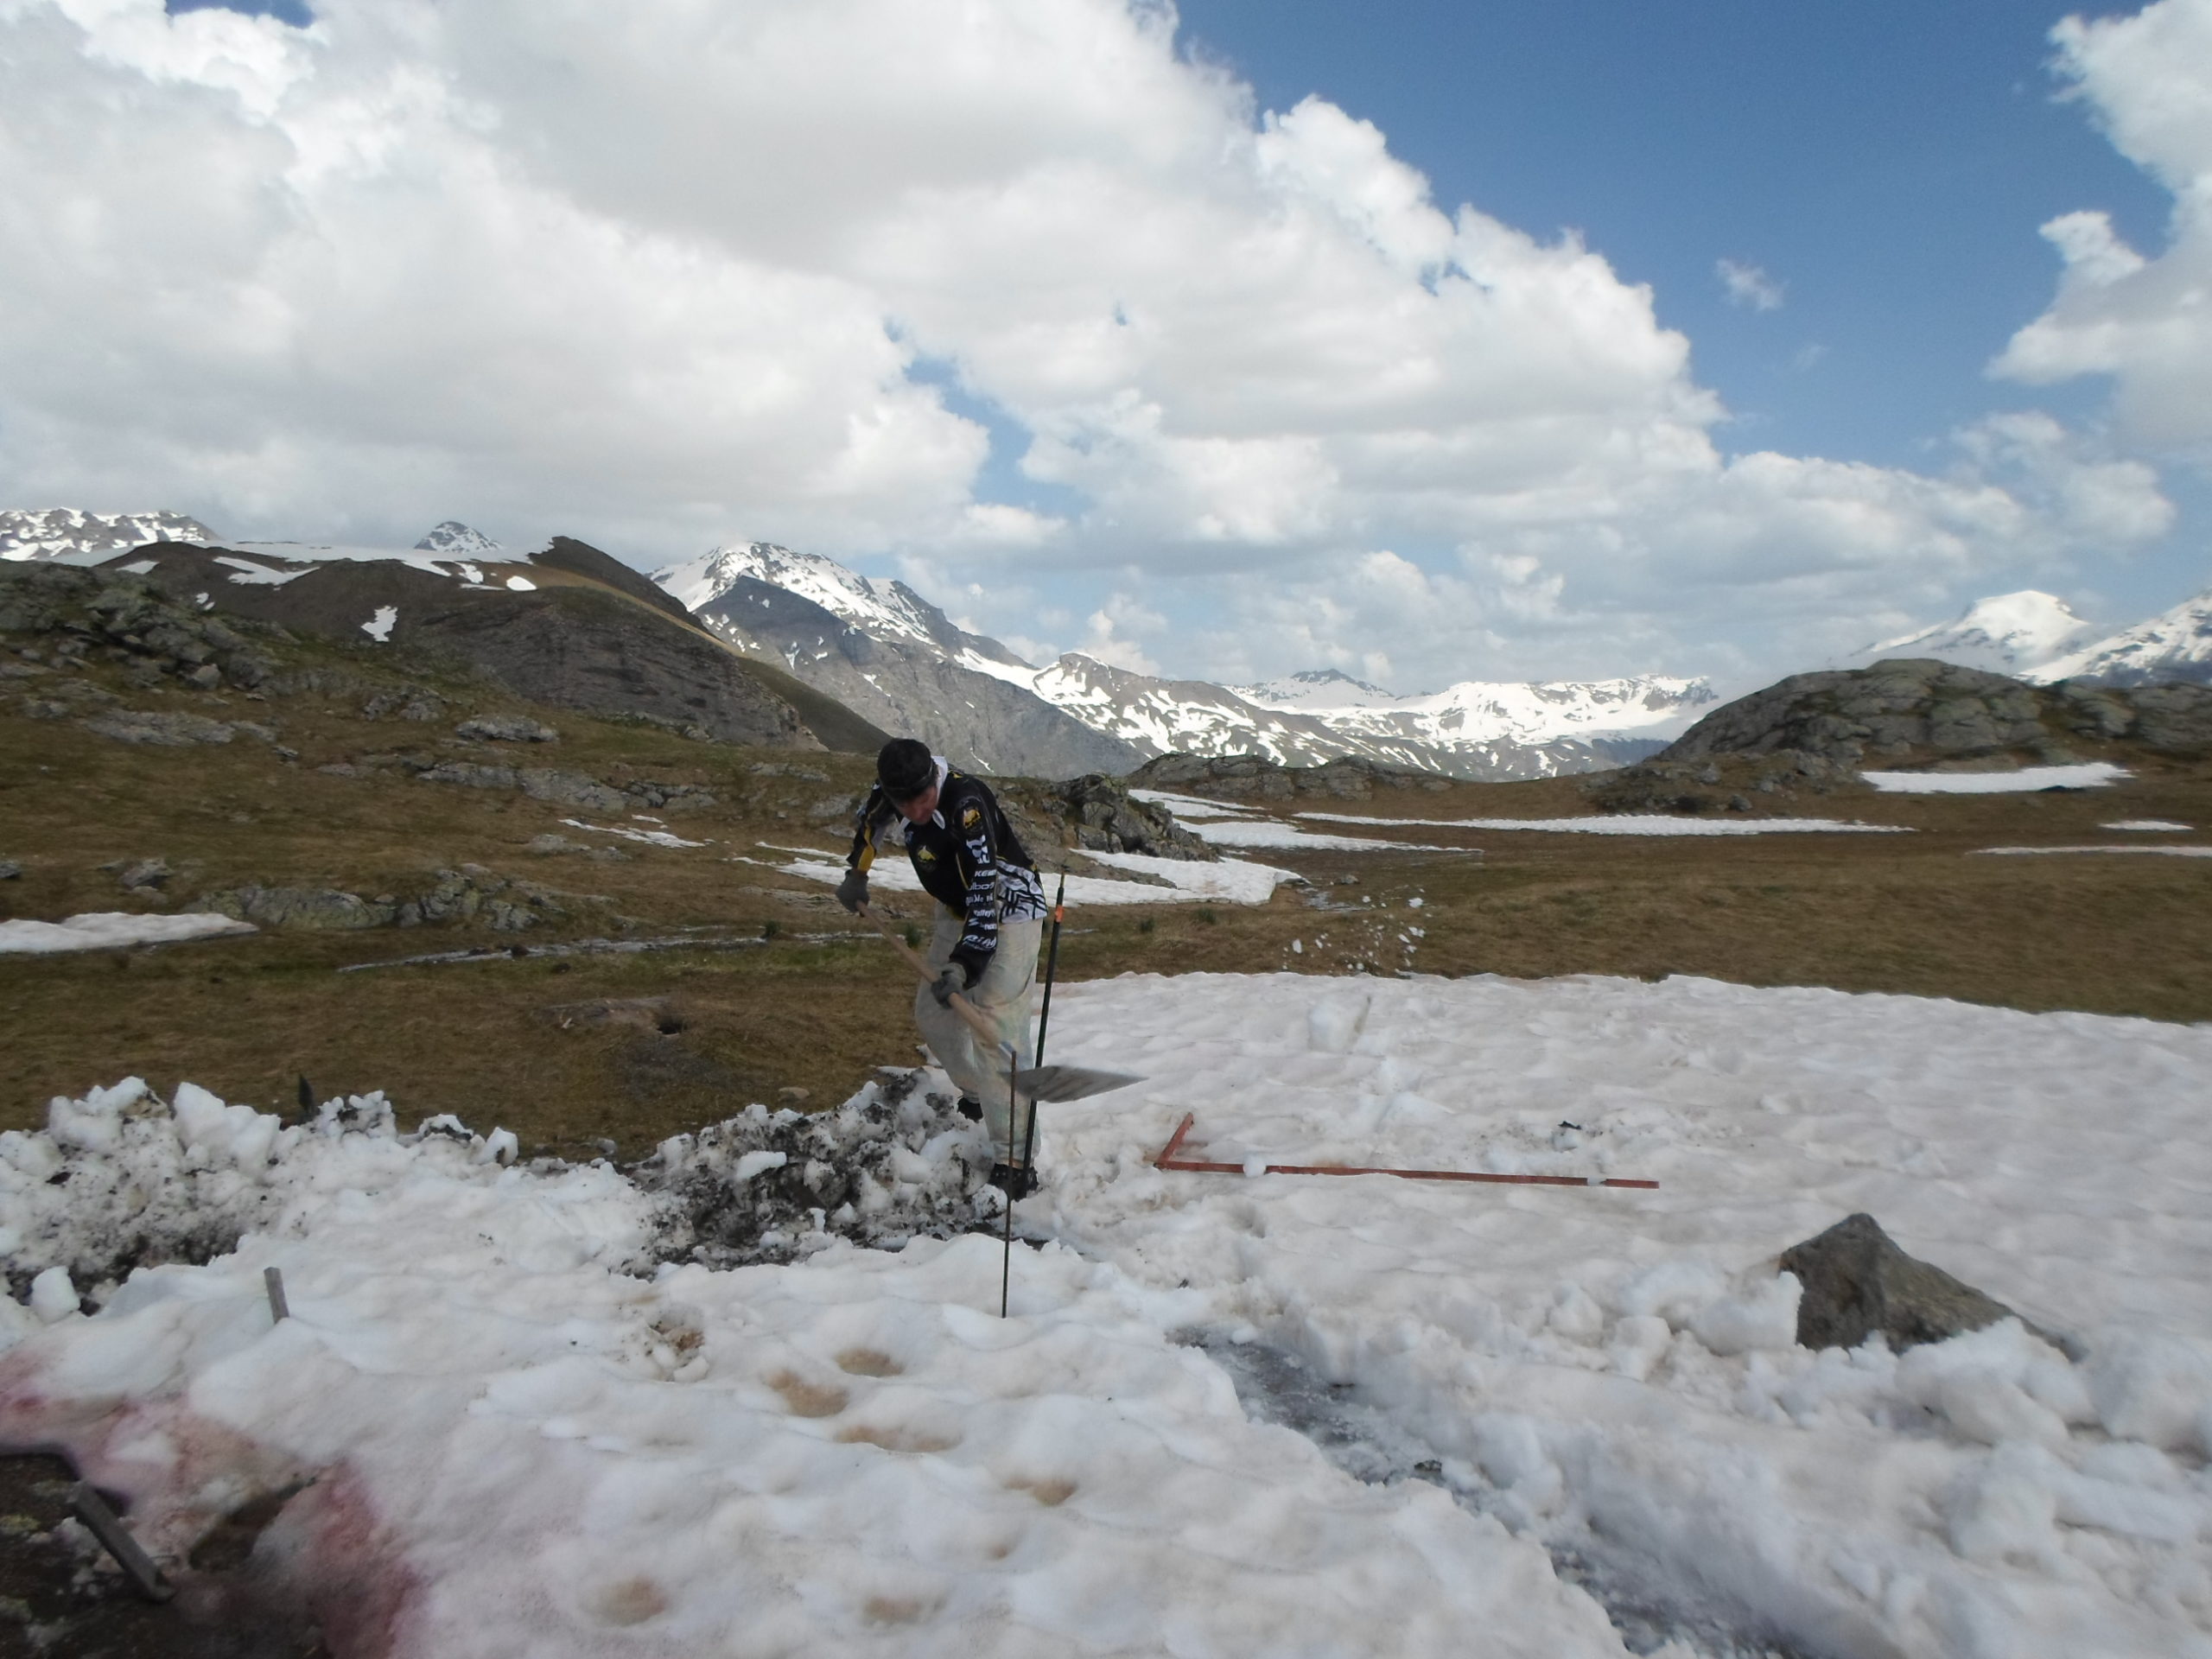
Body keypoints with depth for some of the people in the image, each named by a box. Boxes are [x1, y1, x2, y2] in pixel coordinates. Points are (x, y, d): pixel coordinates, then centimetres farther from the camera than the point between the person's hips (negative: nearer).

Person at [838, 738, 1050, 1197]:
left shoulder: (966, 802, -33)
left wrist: (963, 964, -41)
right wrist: (856, 872, 18)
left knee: (995, 1027, -19)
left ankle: (1014, 1161, -20)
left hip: (1008, 910, -8)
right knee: (933, 1012, 14)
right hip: (956, 912, 8)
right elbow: (868, 821, 17)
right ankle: (975, 1098, 38)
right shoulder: (889, 796, -10)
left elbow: (986, 892, -36)